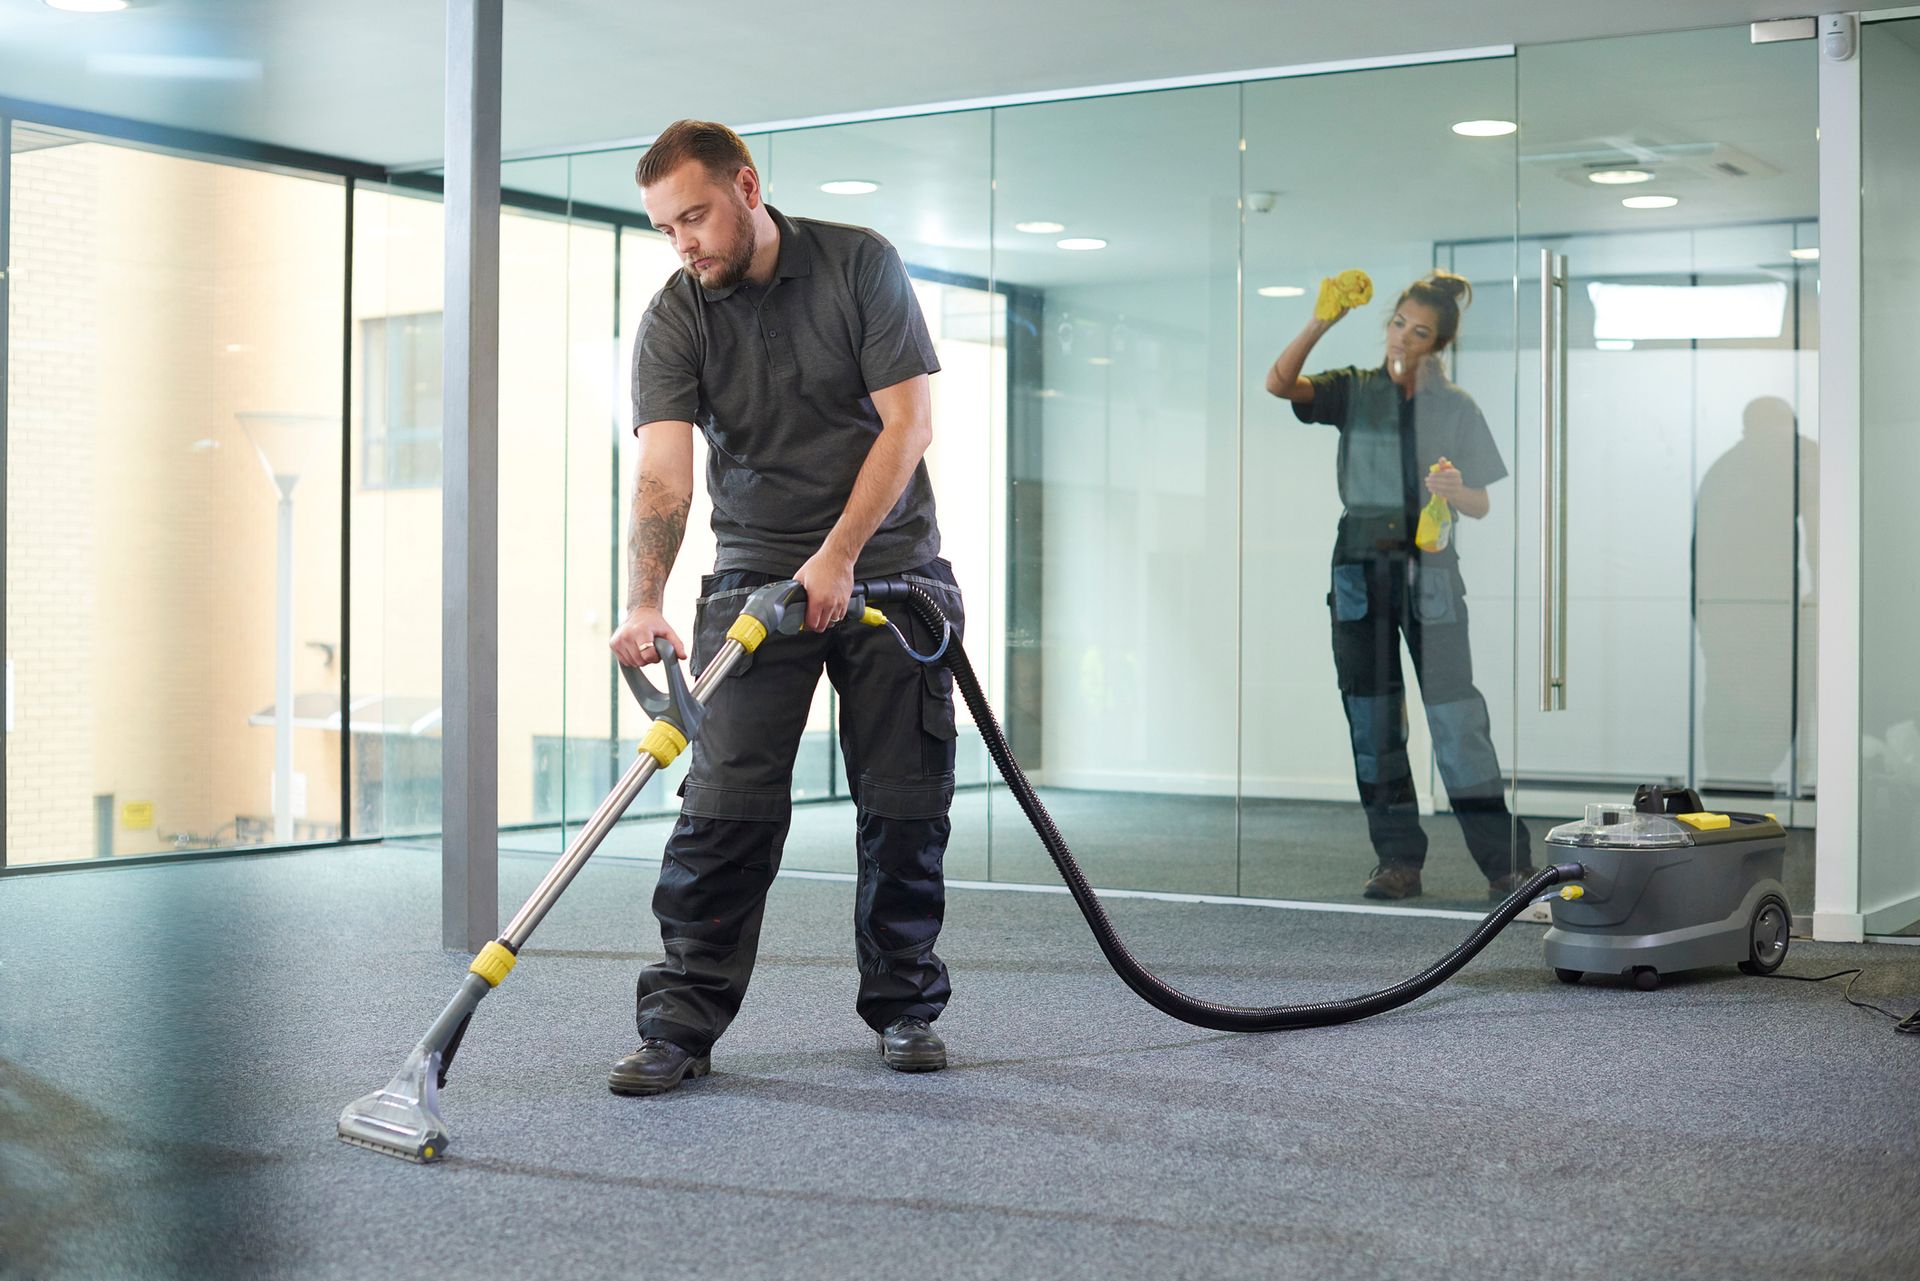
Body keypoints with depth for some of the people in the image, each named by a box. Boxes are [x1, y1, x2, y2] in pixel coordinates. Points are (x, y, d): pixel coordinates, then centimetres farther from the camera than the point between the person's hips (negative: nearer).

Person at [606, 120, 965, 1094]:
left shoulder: (861, 264, -7)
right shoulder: (672, 321, -6)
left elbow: (908, 422, -11)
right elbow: (663, 473, -17)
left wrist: (839, 554, -19)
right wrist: (643, 604, -33)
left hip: (890, 564, 0)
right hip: (756, 572, 0)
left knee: (906, 801, 3)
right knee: (726, 802, -8)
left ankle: (903, 1006, 17)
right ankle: (682, 1023, -5)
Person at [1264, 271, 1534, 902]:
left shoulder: (1455, 408, 5)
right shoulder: (1354, 391, 8)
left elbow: (1482, 506, 6)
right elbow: (1280, 383, -7)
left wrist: (1456, 492, -17)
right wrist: (1323, 321, -16)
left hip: (1429, 573, -2)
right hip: (1360, 569, 2)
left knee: (1455, 717, -7)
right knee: (1372, 719, 3)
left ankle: (1507, 862, -3)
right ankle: (1398, 860, 11)